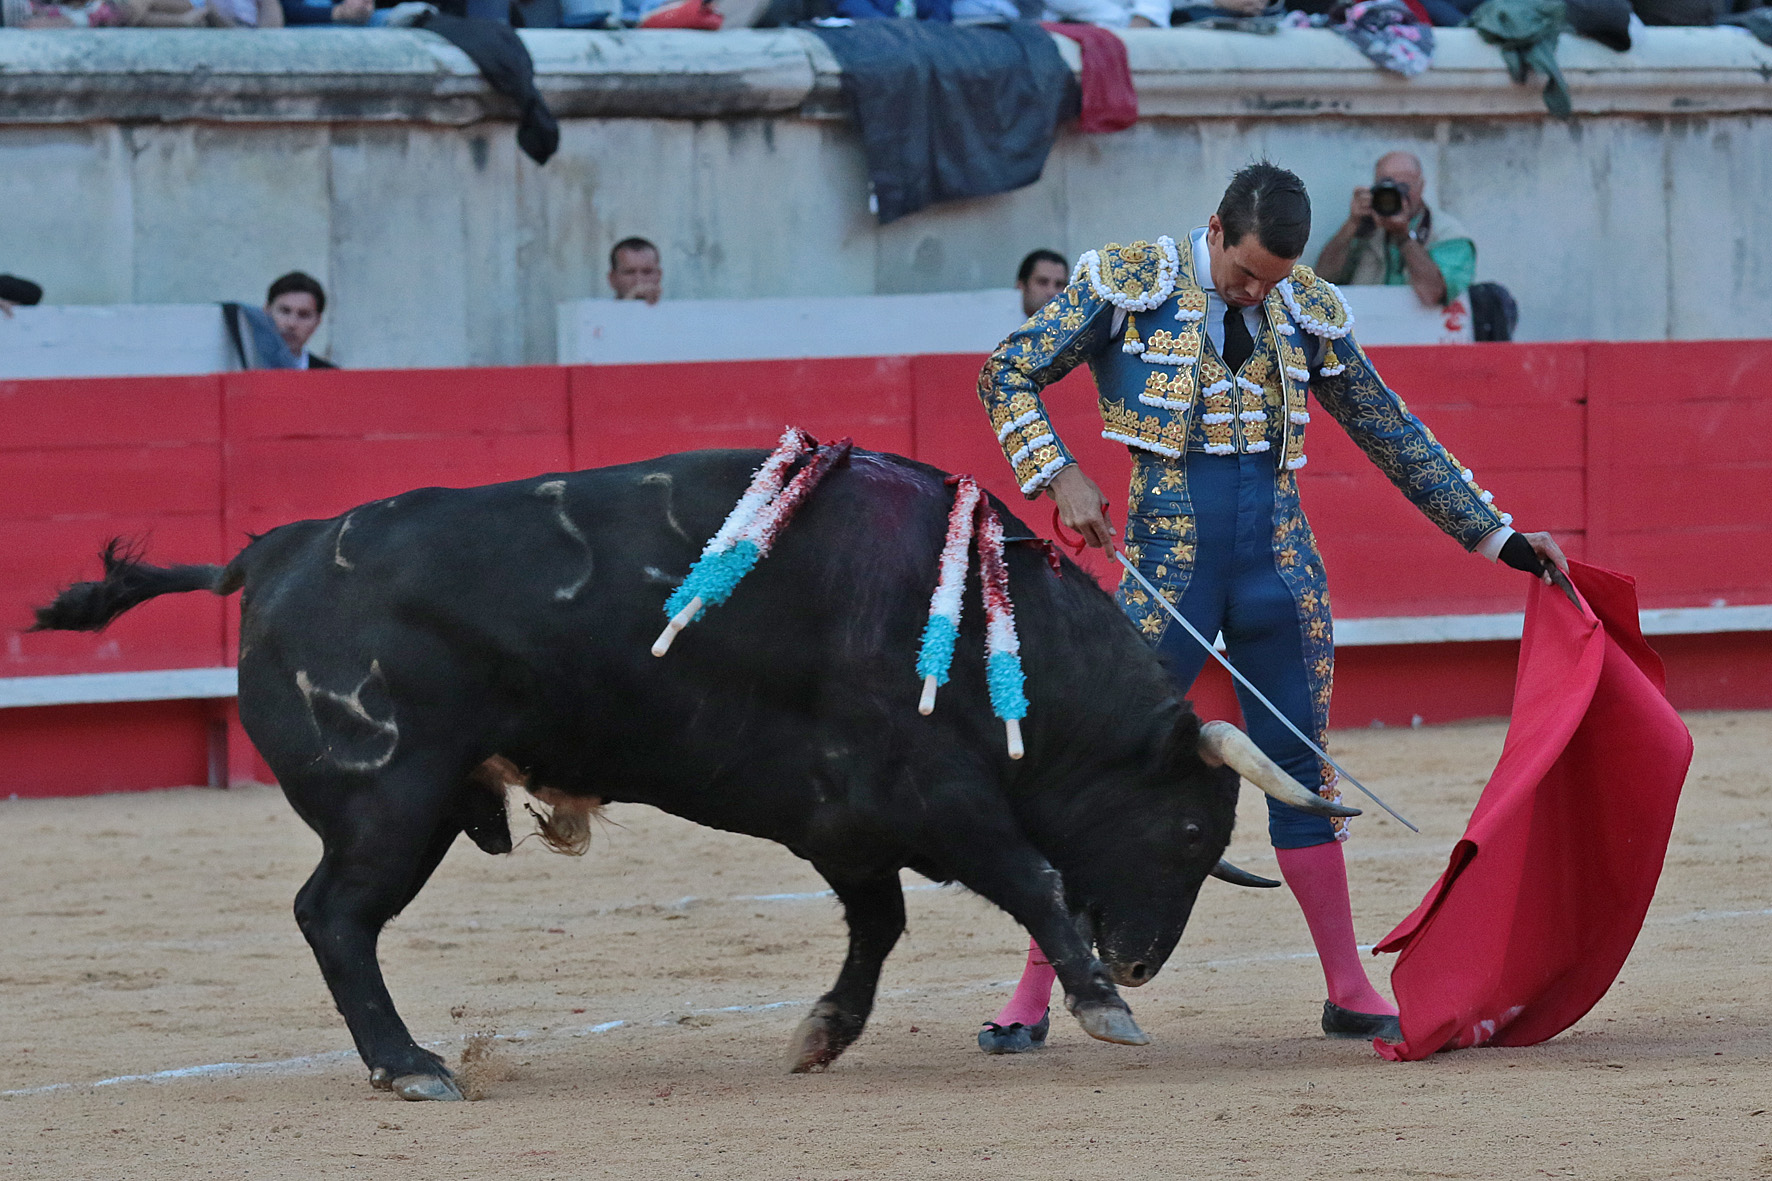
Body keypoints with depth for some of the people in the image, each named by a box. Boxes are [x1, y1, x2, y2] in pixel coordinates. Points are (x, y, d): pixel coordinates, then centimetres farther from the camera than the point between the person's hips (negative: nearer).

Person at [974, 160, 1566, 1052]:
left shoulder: (1307, 311, 5)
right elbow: (1007, 376, 1)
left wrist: (1498, 536, 14)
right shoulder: (1130, 284, -5)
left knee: (1301, 770, 7)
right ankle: (1031, 1000, 1)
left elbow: (1393, 435, 14)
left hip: (1280, 562, 3)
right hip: (1170, 561, -3)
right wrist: (1060, 478, -14)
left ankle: (1349, 994, 17)